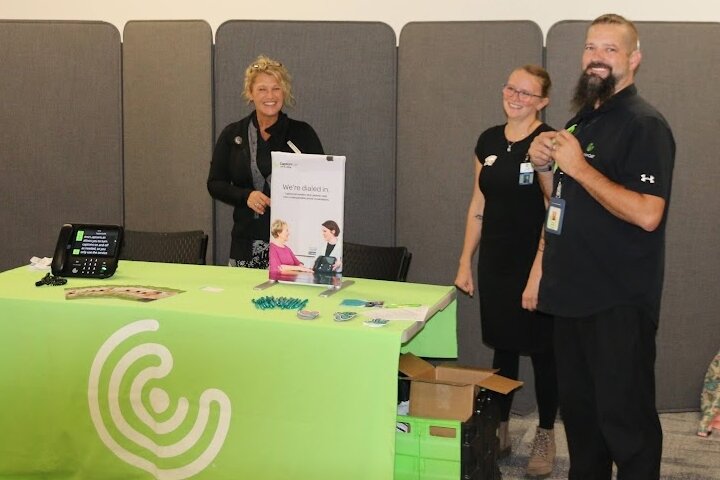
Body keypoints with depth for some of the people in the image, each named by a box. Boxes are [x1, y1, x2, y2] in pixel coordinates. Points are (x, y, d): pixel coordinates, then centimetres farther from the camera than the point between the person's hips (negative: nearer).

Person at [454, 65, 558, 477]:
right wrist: (465, 263, 10)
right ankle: (499, 432, 26)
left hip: (534, 265, -5)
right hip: (495, 264, 5)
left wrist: (538, 275, -19)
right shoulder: (489, 141, 7)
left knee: (541, 350, 6)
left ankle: (546, 438, 20)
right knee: (502, 347, 14)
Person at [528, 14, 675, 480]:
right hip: (573, 295, 8)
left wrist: (578, 166, -22)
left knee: (624, 415, 0)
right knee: (578, 407, 17)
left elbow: (646, 214, -25)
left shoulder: (645, 124, -13)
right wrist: (546, 165, 3)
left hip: (620, 302, -8)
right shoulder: (581, 120, 14)